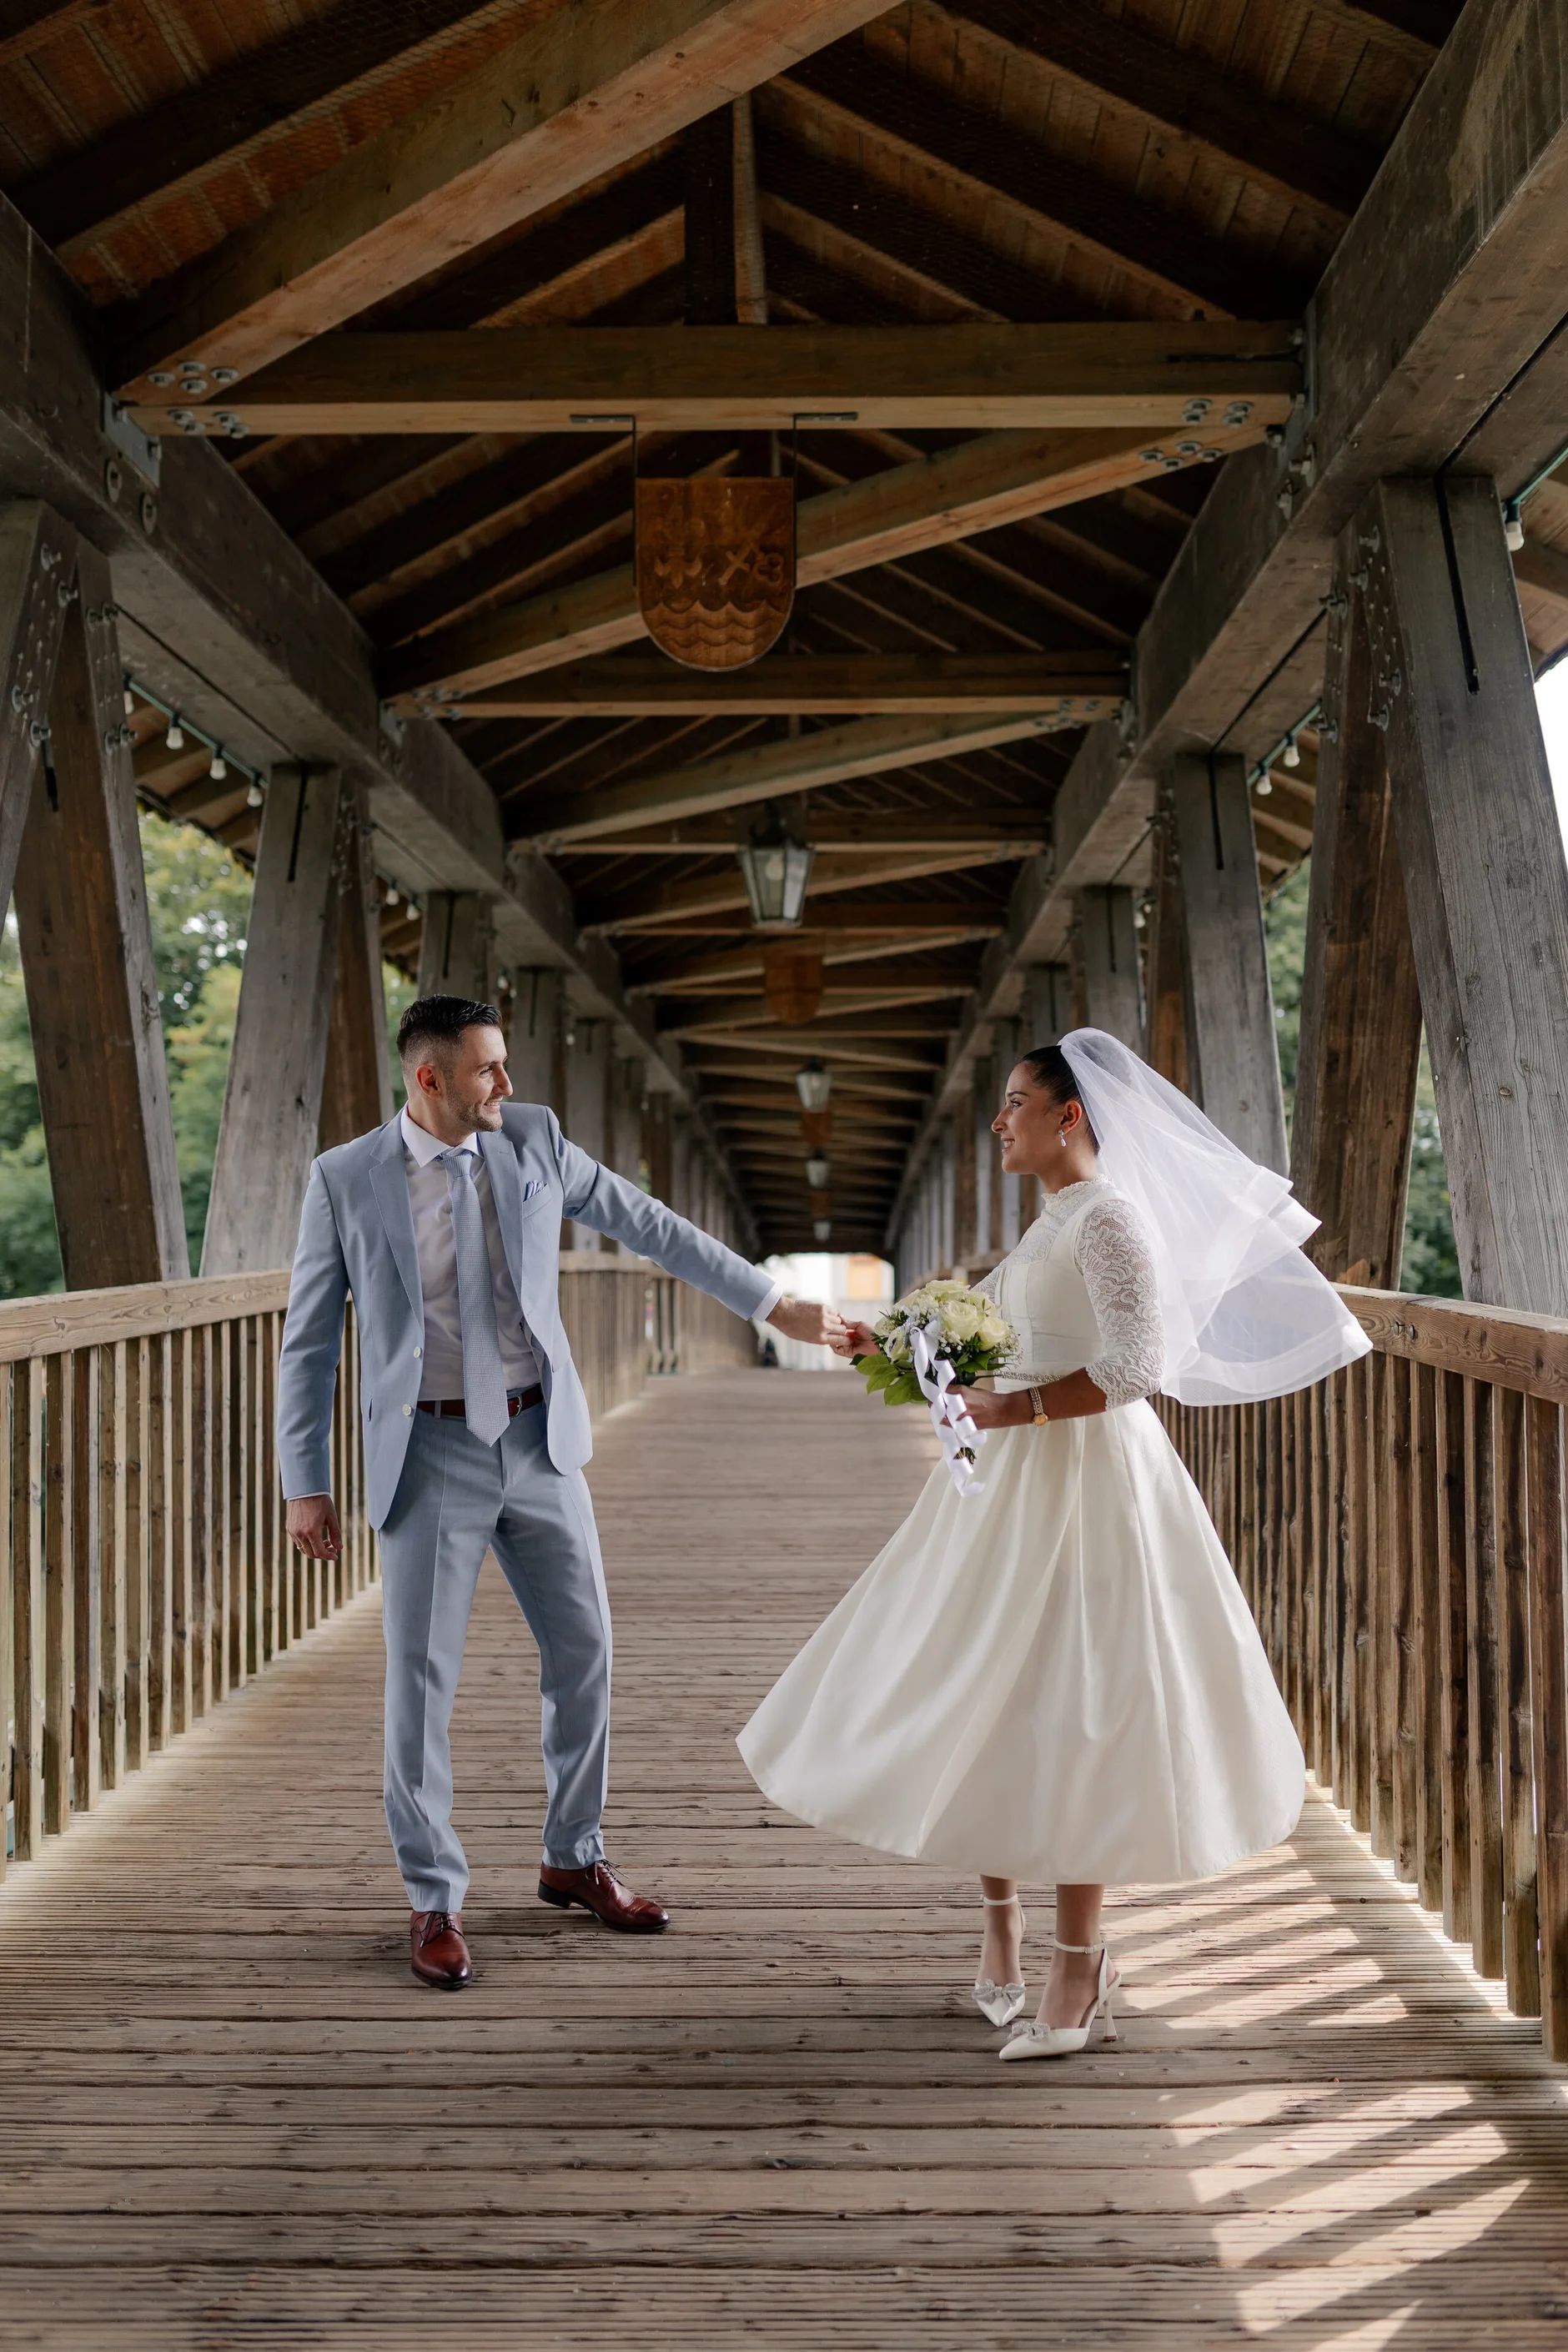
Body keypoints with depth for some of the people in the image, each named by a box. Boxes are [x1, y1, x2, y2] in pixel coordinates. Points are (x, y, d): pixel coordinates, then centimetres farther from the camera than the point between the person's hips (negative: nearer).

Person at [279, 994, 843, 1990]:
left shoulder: (533, 1139, 1)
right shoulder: (344, 1179, -6)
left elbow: (650, 1225, 6)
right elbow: (310, 1341, -1)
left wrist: (777, 1303, 4)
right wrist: (306, 1484, -4)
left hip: (540, 1442, 3)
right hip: (431, 1455, -3)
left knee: (584, 1653, 9)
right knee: (423, 1678, 0)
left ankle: (575, 1859, 29)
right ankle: (435, 1900, 16)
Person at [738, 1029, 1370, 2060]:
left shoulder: (1109, 1218, -14)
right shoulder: (1054, 1224, 15)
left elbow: (1135, 1368, -23)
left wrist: (1014, 1410, -22)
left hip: (1081, 1483, -9)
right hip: (1011, 1483, 9)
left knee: (1068, 1718, -2)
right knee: (980, 1701, 12)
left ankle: (1077, 1968, 10)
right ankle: (1001, 1916, 29)